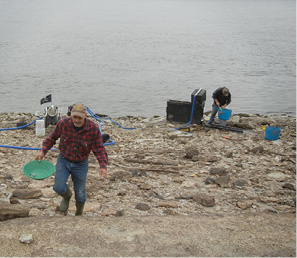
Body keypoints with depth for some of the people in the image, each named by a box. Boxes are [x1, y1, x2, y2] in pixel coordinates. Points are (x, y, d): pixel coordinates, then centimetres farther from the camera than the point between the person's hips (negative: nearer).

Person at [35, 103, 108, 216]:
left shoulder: (93, 129, -19)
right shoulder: (63, 123, -16)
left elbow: (99, 149, -14)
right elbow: (52, 137, 2)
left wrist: (103, 166, -28)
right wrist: (43, 150, -10)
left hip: (80, 165, 0)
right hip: (63, 160, 1)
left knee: (80, 195, 6)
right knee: (59, 188, -17)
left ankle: (79, 215, 39)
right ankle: (67, 196, 23)